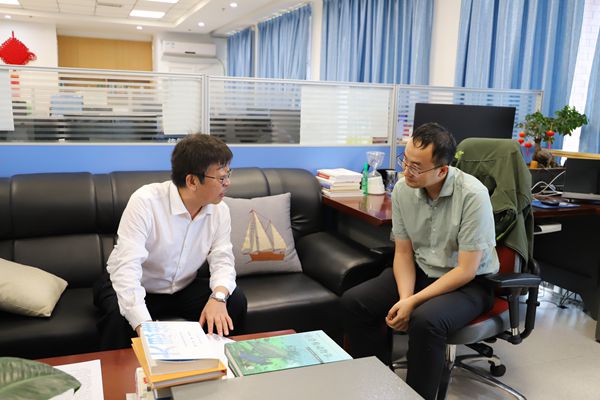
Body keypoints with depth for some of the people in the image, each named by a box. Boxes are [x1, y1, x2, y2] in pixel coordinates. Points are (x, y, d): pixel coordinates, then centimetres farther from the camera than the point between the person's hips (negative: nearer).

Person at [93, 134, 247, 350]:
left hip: (184, 288, 4)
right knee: (119, 317, -36)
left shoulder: (219, 210, -12)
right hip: (133, 287, -4)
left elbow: (222, 260, -13)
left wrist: (218, 296, -37)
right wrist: (144, 325, -49)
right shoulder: (145, 202, -29)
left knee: (235, 301, -17)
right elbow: (126, 267, -37)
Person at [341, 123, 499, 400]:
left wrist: (413, 302, -25)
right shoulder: (402, 190, -9)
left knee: (425, 321, -35)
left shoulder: (472, 195, -25)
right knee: (354, 303, -11)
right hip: (422, 271, 6)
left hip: (469, 283, -5)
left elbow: (465, 271, -22)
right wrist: (404, 298, -18)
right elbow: (403, 252, -1)